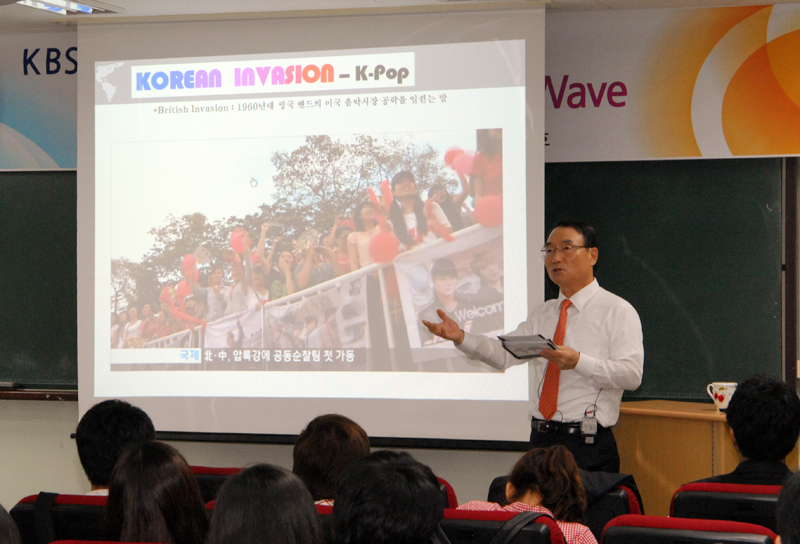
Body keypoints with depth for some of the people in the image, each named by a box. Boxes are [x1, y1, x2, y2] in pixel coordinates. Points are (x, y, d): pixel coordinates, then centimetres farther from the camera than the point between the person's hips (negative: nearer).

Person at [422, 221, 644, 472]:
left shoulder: (618, 311, -1)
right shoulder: (541, 314, 18)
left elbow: (632, 374, -13)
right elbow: (505, 353, 6)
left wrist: (578, 361, -26)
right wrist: (460, 337, -11)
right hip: (541, 440, 5)